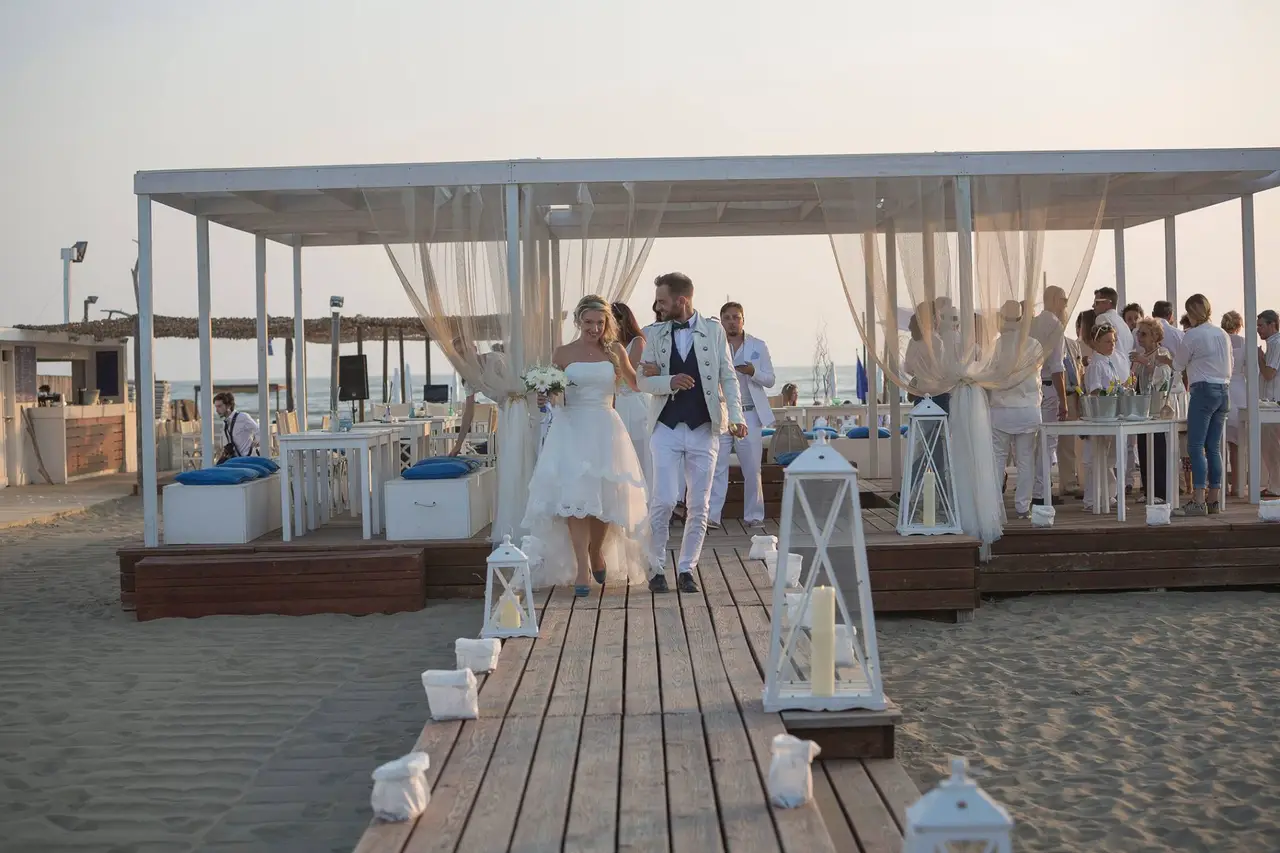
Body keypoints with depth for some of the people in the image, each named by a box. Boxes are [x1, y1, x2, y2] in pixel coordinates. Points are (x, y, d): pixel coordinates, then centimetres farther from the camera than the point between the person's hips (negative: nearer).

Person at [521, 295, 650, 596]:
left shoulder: (615, 351, 7)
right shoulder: (562, 353, 5)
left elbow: (637, 384, 17)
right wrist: (543, 398, -9)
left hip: (606, 430, 1)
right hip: (571, 429, -1)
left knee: (605, 495, 3)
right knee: (574, 495, -14)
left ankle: (597, 553, 30)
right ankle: (582, 569, -13)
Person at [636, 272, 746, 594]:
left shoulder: (714, 330, 3)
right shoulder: (656, 336, 6)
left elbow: (728, 377, 4)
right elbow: (644, 381, 6)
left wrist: (736, 416, -8)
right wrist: (670, 382, -15)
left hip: (704, 429, 0)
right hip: (666, 428, 0)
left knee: (699, 505, 4)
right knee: (664, 500, -7)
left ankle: (686, 569, 15)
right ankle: (657, 568, 8)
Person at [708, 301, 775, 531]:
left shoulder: (759, 346, 9)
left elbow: (770, 379, 6)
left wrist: (752, 371, -13)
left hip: (749, 414, 1)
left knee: (752, 469, 4)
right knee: (717, 467, -4)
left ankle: (754, 516, 11)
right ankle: (711, 516, -4)